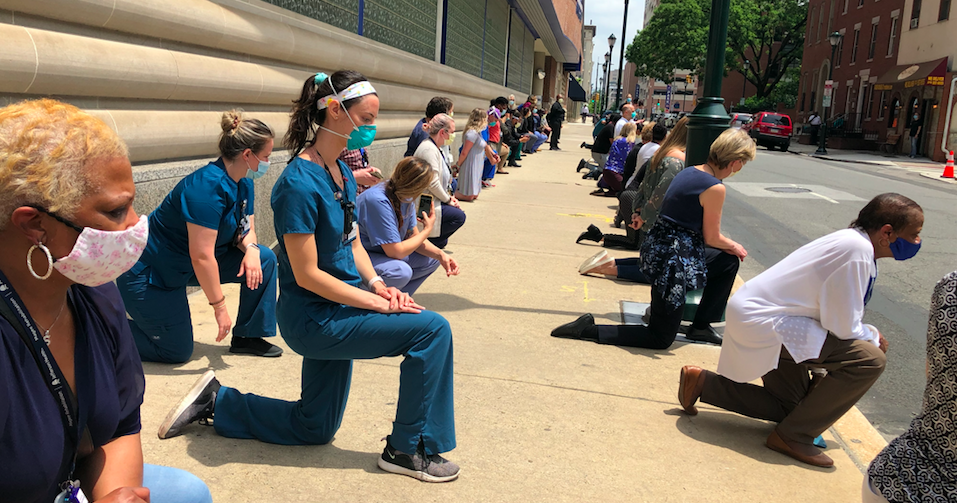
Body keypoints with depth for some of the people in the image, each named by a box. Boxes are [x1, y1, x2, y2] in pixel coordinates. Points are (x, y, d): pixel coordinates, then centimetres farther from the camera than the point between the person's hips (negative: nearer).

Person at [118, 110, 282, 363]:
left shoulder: (243, 182, -3)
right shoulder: (208, 186, -31)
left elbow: (246, 228, 6)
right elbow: (202, 256, -32)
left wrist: (251, 248, -18)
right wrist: (219, 307, -25)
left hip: (186, 266, 9)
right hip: (148, 274, -9)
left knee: (265, 259, -5)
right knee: (177, 352, -4)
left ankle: (247, 337, 6)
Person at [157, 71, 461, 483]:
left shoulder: (342, 173, 5)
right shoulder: (300, 183, -23)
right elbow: (307, 275, -23)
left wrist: (377, 284, -5)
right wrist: (380, 303, -20)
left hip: (335, 310, 9)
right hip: (314, 318, -9)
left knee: (315, 428, 21)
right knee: (432, 329, -17)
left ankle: (216, 401, 31)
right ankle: (407, 449, -3)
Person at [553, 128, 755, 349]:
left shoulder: (689, 172, 10)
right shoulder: (715, 188, -18)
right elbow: (711, 238, -8)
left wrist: (730, 247, 21)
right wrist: (734, 246, 12)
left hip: (658, 246, 10)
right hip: (674, 261, -10)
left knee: (730, 261, 27)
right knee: (661, 339, 3)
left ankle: (701, 325, 31)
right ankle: (588, 330, -5)